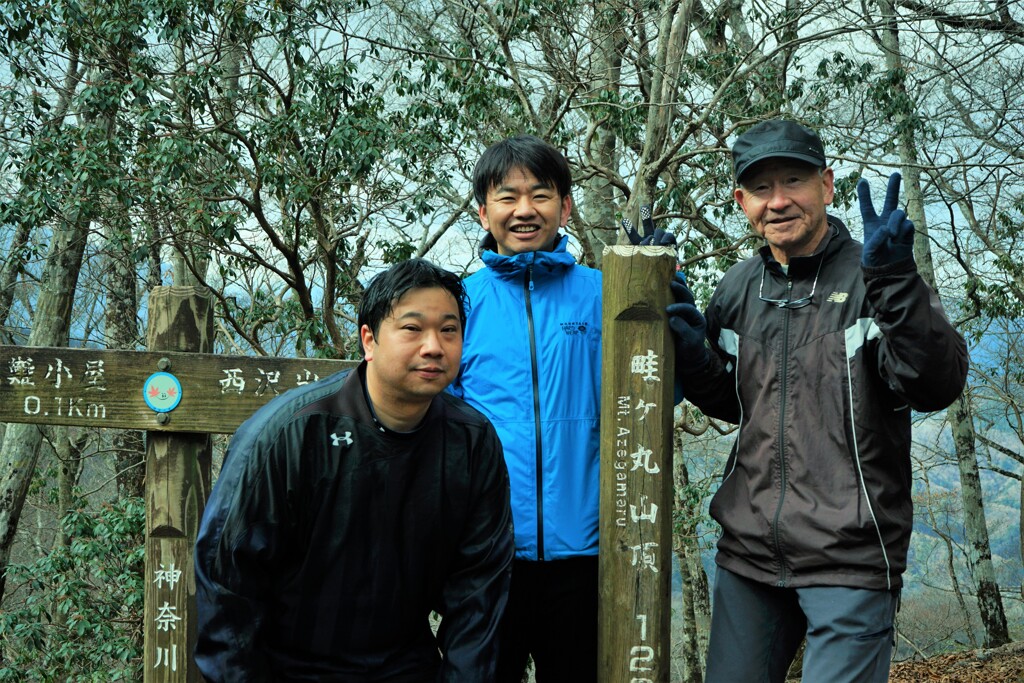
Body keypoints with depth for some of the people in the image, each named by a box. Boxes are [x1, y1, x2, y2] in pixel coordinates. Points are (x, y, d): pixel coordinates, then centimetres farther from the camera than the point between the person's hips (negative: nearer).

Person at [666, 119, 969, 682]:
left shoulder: (871, 278, -8)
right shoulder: (737, 291, 8)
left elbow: (937, 388, -22)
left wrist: (896, 282, -33)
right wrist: (692, 357, -2)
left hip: (851, 561, -5)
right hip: (749, 554, 5)